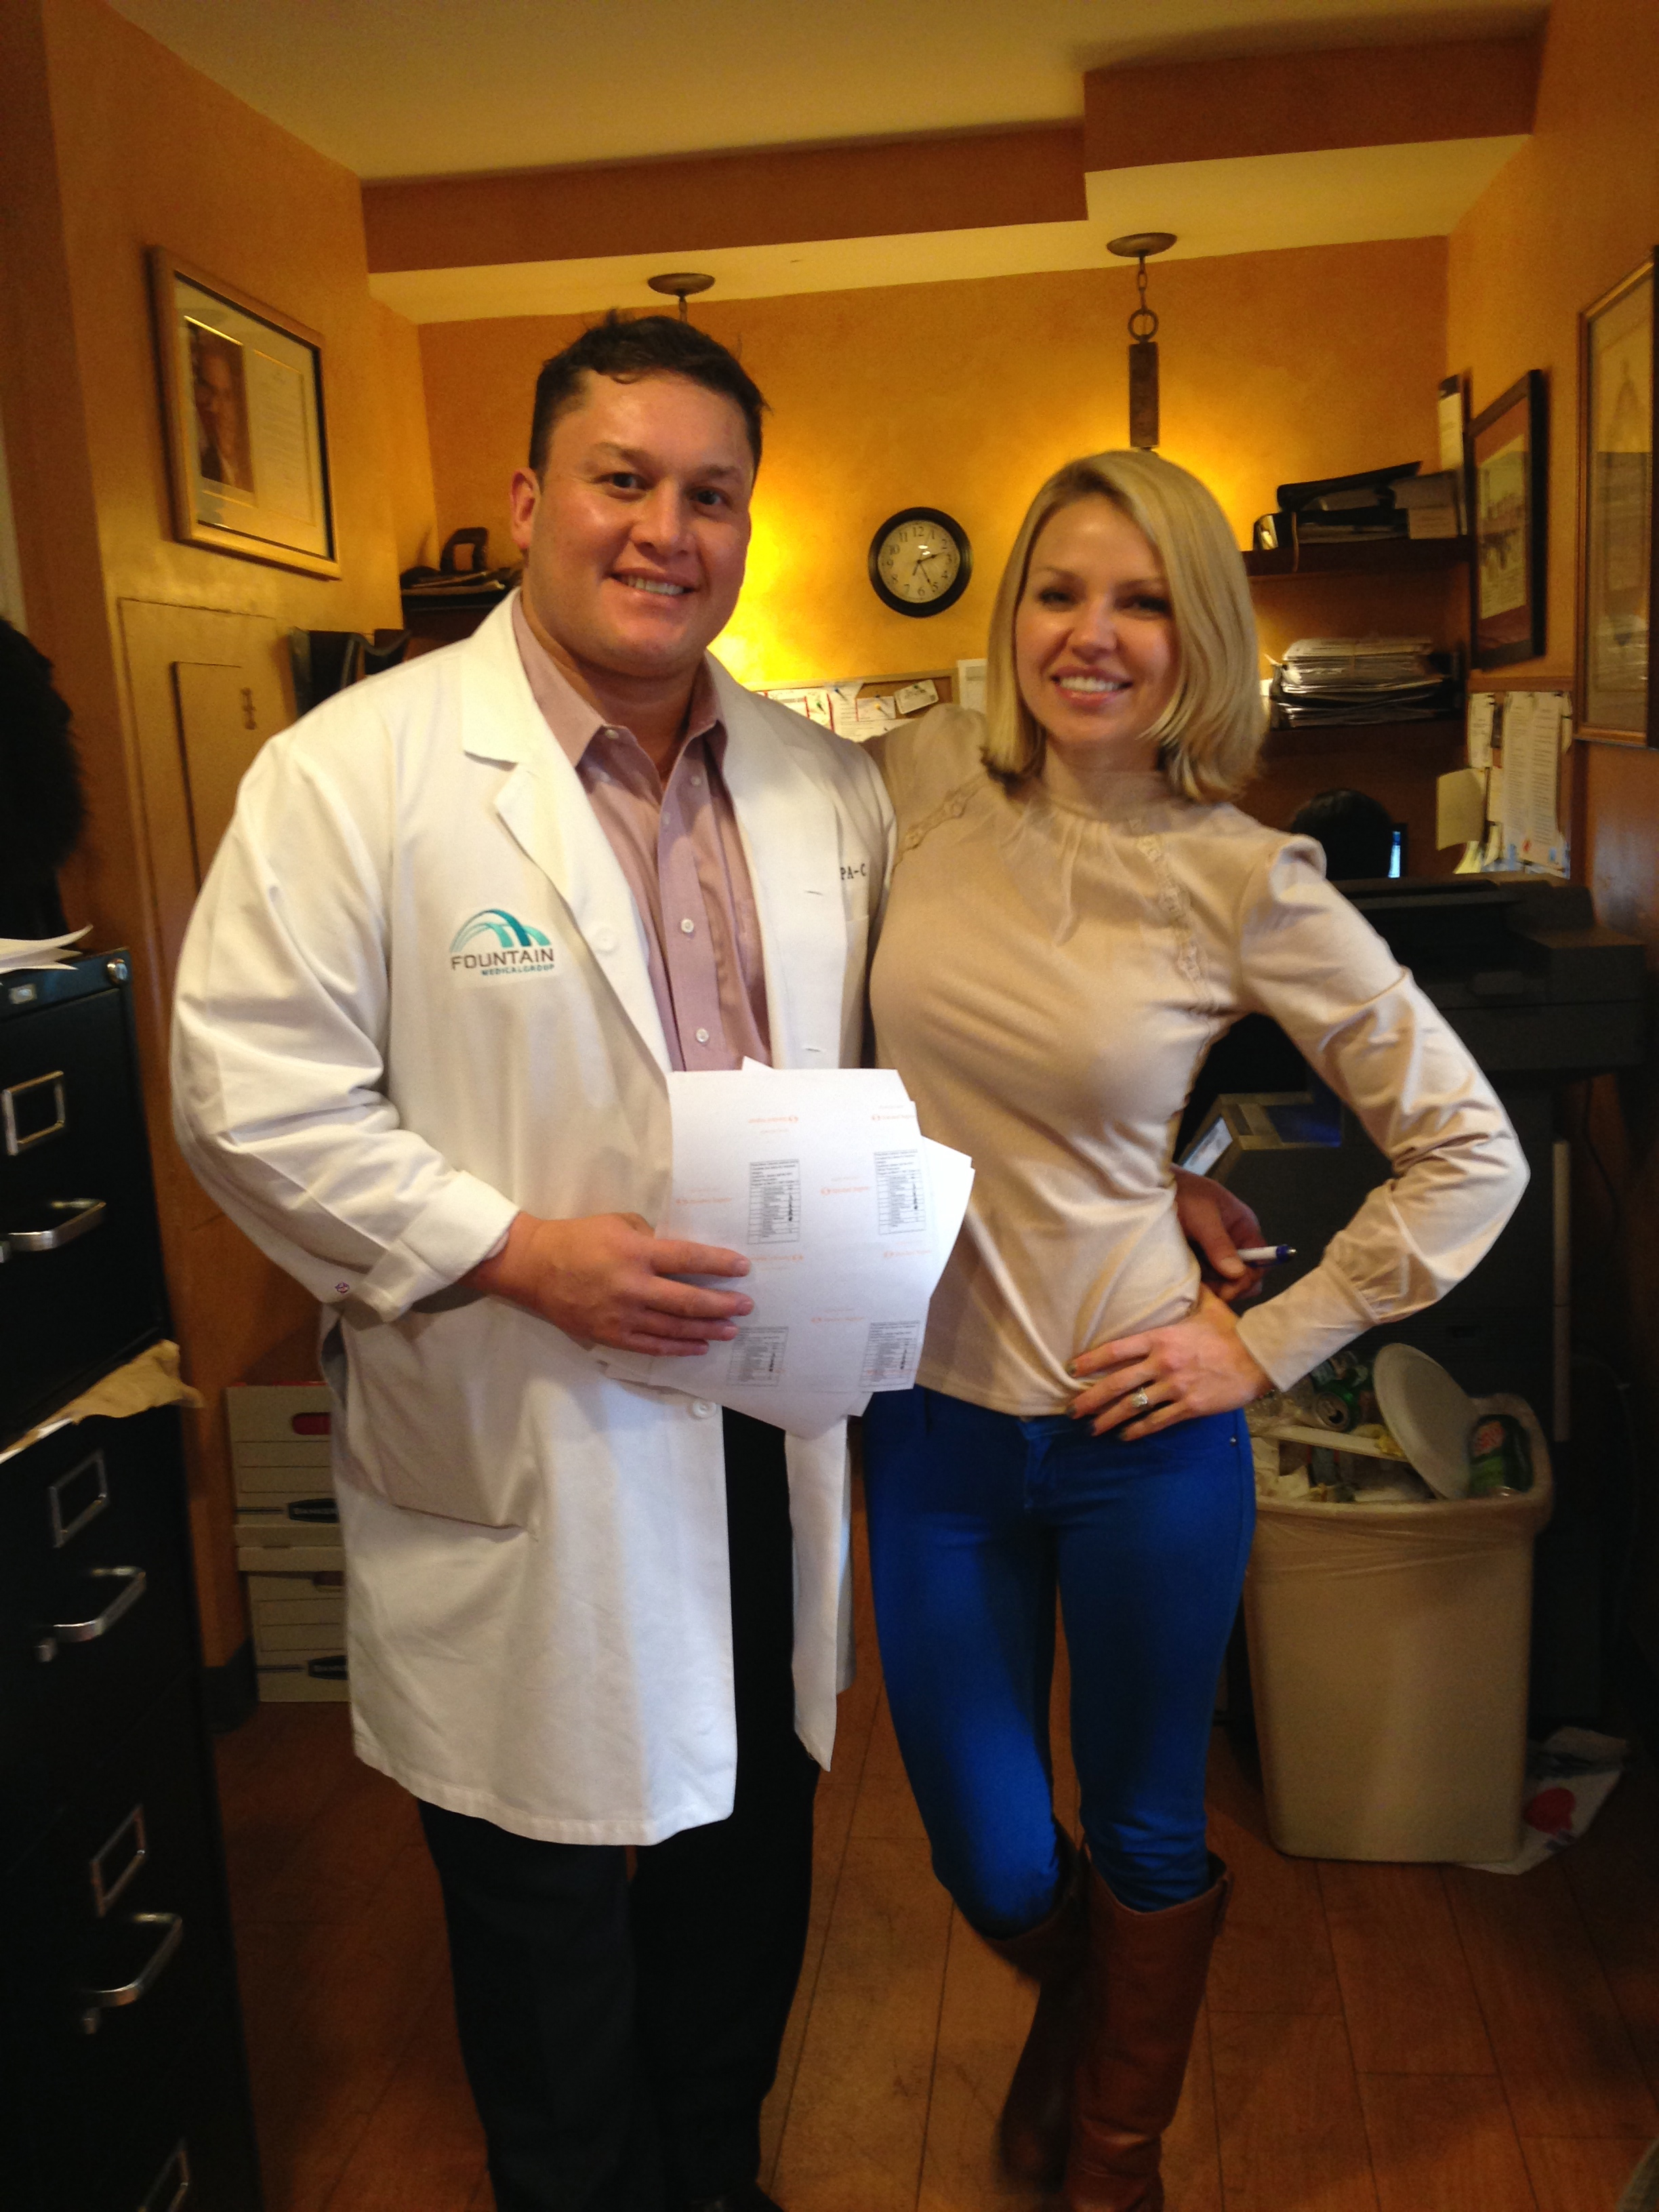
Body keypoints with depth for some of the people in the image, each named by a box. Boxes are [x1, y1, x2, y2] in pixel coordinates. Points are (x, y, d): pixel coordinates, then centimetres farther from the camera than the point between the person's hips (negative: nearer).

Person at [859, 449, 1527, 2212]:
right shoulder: (922, 782, -4)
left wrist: (1273, 1345, -9)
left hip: (1138, 1428, -2)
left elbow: (1470, 1149, -6)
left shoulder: (1245, 884, -12)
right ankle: (1074, 2006, 55)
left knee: (1145, 1835, 18)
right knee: (991, 1865, 16)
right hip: (933, 1418, 2)